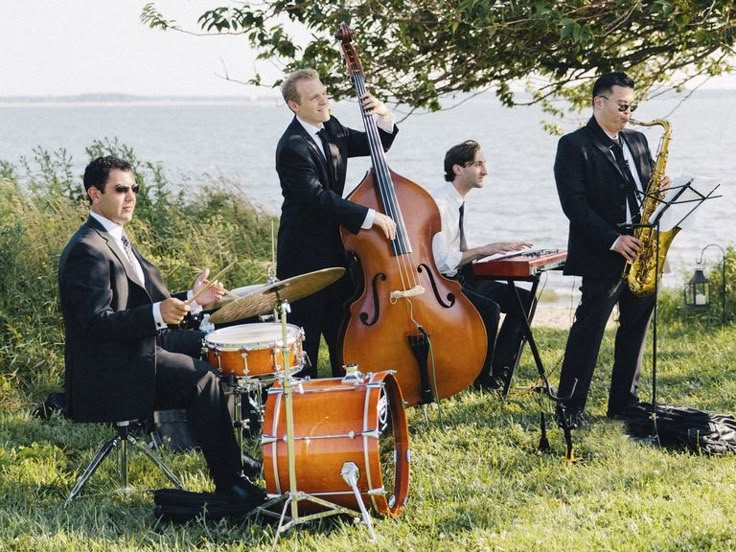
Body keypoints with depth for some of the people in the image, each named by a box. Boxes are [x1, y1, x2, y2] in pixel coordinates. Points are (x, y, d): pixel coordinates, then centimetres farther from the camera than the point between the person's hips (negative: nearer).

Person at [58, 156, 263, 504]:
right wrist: (157, 315, -36)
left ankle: (229, 450, 18)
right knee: (202, 378, -24)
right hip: (110, 369, -11)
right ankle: (229, 482, -17)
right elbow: (96, 323, -26)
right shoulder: (87, 250, -18)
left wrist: (190, 300, 6)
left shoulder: (116, 239, 15)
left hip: (143, 343, 11)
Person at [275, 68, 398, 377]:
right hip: (304, 256, -8)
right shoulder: (293, 147, -21)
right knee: (306, 337, 1)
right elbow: (318, 197, -30)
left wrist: (384, 117, -5)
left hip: (335, 248, 8)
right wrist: (370, 216, -33)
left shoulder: (331, 128, 6)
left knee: (343, 331, 16)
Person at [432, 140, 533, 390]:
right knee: (489, 309, -31)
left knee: (523, 299, -1)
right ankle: (482, 377, -9)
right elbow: (441, 261, -25)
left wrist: (498, 249, 4)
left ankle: (499, 371, 4)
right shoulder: (439, 205, -19)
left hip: (461, 279, 10)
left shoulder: (459, 203, 12)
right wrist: (484, 250, -24)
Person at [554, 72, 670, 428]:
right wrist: (613, 240, -19)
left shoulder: (637, 141, 16)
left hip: (641, 251, 7)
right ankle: (569, 408, 0)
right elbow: (574, 203, -14)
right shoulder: (574, 146, -6)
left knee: (635, 329, 10)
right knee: (588, 330, -6)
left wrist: (660, 188, -4)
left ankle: (624, 403, 19)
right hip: (601, 256, -7)